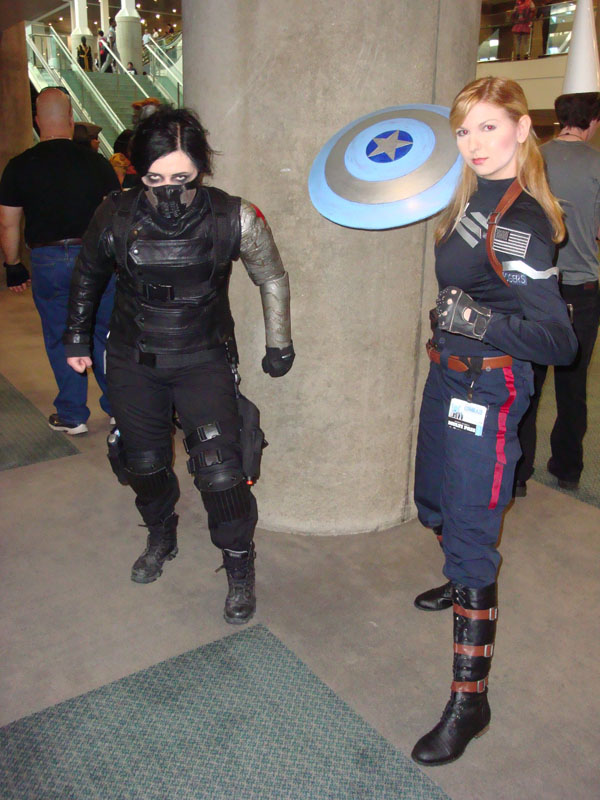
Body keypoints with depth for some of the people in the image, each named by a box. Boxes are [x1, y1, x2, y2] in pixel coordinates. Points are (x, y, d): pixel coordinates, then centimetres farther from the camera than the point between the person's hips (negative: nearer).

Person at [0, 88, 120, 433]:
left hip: (48, 261, 0)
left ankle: (72, 416, 17)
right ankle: (119, 408, 19)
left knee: (61, 339, 10)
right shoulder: (97, 162, -3)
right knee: (104, 335, 11)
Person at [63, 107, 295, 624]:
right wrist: (78, 337, 16)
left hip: (204, 361, -2)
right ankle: (162, 538, 45)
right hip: (133, 362, 3)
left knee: (220, 471, -11)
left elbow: (273, 279, 2)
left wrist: (279, 344, 6)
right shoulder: (115, 217, -10)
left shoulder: (234, 219, -15)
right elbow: (88, 277, 10)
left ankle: (240, 571, 13)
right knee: (142, 464, 14)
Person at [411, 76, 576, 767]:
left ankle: (469, 700, 11)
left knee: (471, 535, -4)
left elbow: (558, 340, -25)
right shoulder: (473, 197, 4)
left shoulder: (520, 221, -21)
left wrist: (480, 321, -37)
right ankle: (463, 582, 56)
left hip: (487, 391, -9)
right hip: (448, 376, 9)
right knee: (434, 503, 26)